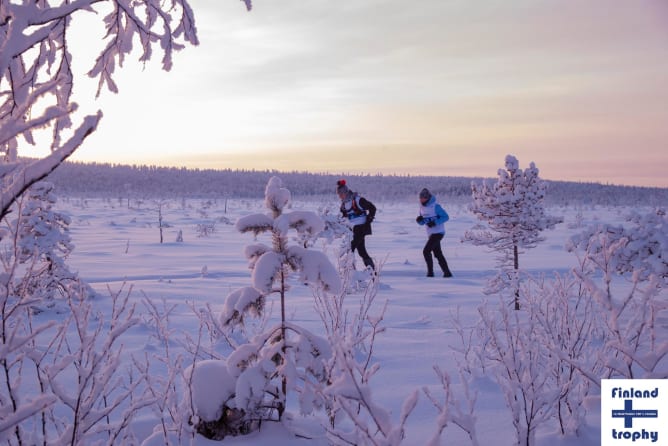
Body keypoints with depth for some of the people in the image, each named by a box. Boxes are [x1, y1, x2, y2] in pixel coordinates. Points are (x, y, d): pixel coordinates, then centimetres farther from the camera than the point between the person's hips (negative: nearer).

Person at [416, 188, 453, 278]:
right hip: (431, 233, 8)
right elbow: (422, 223, 16)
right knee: (438, 254, 11)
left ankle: (430, 272, -8)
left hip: (438, 232, -8)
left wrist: (435, 222, -23)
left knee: (426, 251, -15)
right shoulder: (422, 207, 9)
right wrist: (419, 220, -8)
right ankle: (447, 272, 18)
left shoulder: (435, 206, -14)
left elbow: (446, 217, -13)